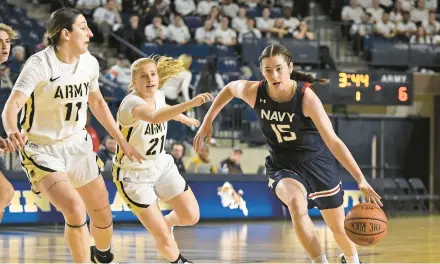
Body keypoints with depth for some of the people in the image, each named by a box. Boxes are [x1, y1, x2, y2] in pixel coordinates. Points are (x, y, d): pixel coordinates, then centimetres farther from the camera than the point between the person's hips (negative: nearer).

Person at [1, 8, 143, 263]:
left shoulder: (89, 62, -3)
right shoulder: (40, 65, -22)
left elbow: (97, 103, 15)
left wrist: (122, 141, 16)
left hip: (78, 145, 6)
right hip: (43, 150, -6)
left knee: (103, 214, 11)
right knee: (75, 209, -26)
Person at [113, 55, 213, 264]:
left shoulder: (158, 96, -4)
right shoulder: (132, 102, -29)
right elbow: (155, 117, -52)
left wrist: (186, 119, 40)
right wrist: (190, 103, -63)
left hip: (161, 166, 7)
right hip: (133, 176, -7)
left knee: (191, 216, 2)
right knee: (163, 236, -8)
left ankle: (165, 222, 36)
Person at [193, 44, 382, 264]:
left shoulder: (306, 97, -27)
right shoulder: (254, 92, -19)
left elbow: (333, 141, -29)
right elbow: (230, 88, 6)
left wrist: (360, 179, -35)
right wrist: (207, 123, 7)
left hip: (317, 163, -1)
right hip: (283, 165, 1)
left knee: (339, 226, 13)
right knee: (296, 203, -34)